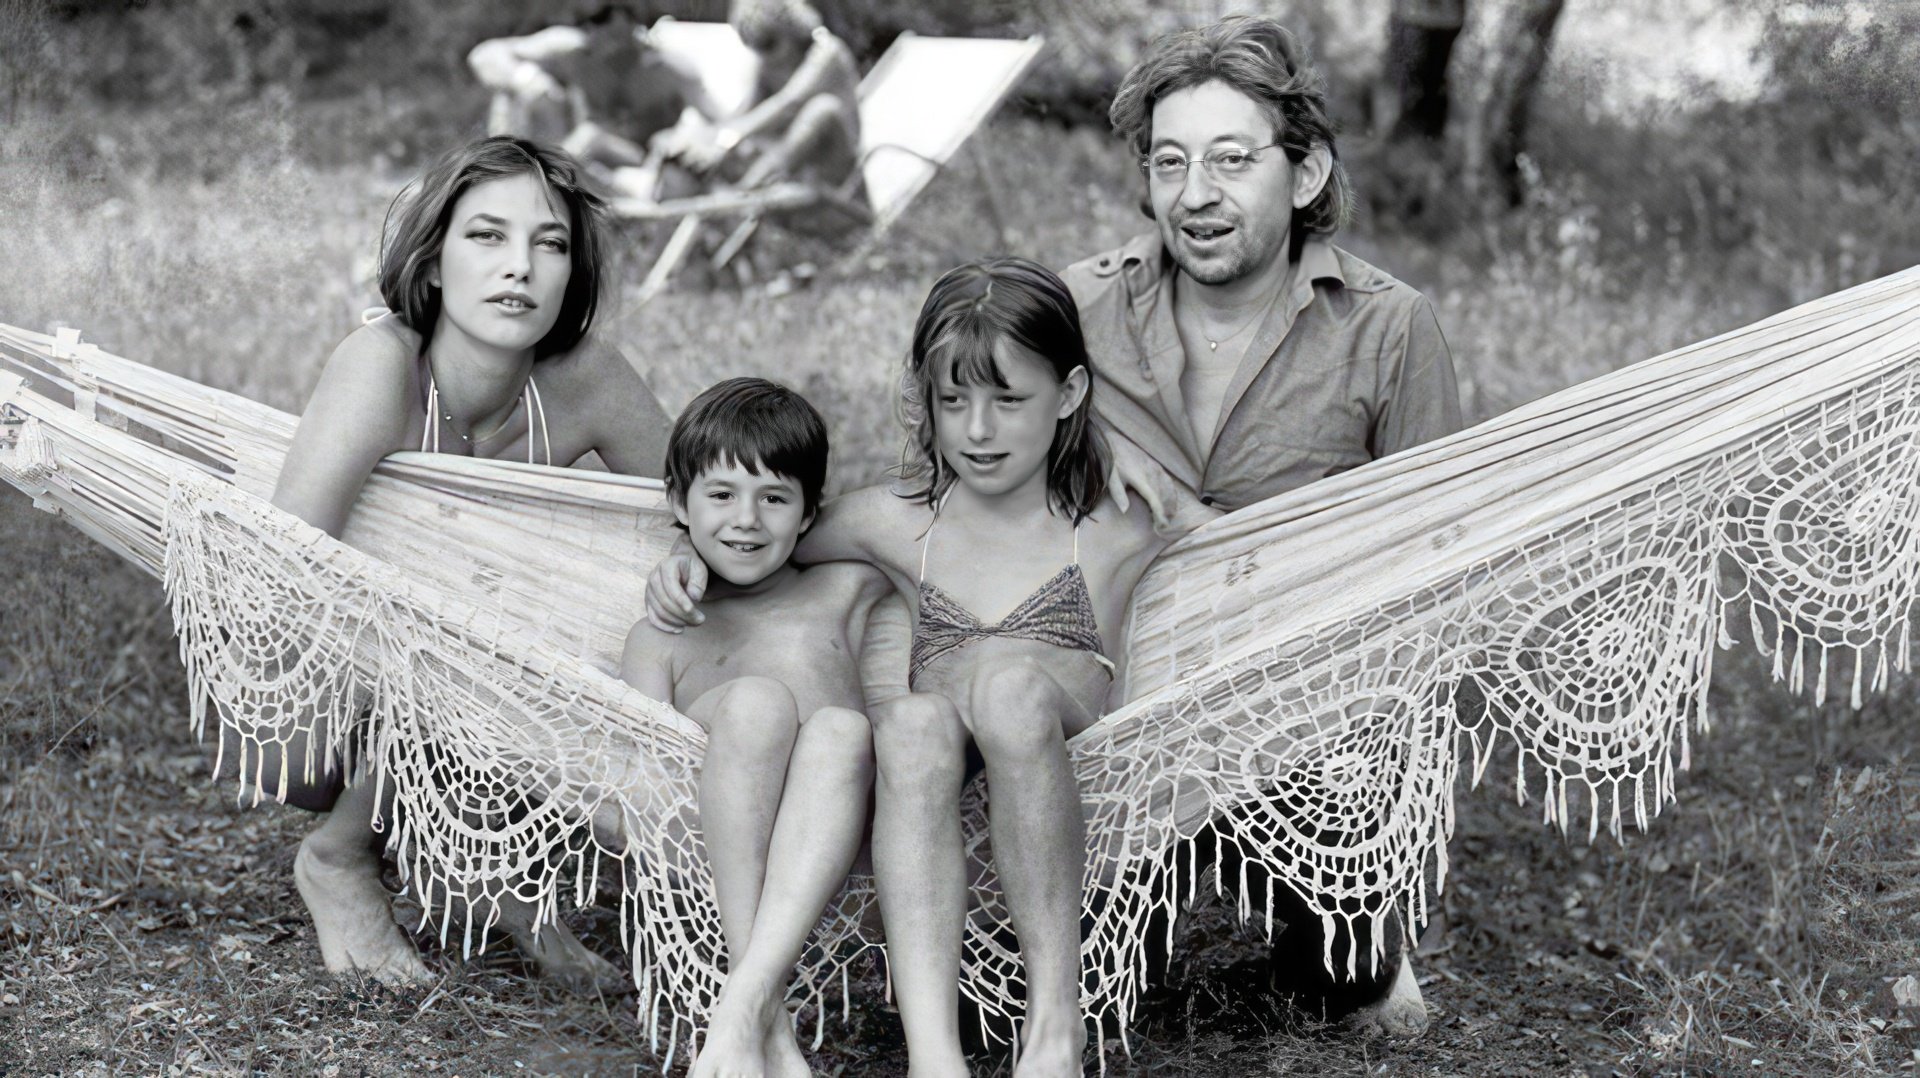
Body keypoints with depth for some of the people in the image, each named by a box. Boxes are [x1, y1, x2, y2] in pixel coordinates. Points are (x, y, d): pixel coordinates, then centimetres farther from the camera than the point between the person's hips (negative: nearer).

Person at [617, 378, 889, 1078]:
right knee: (757, 700, -34)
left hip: (835, 838, 1)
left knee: (845, 729, -35)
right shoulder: (660, 637, 25)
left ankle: (742, 1008, -49)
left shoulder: (848, 593, 28)